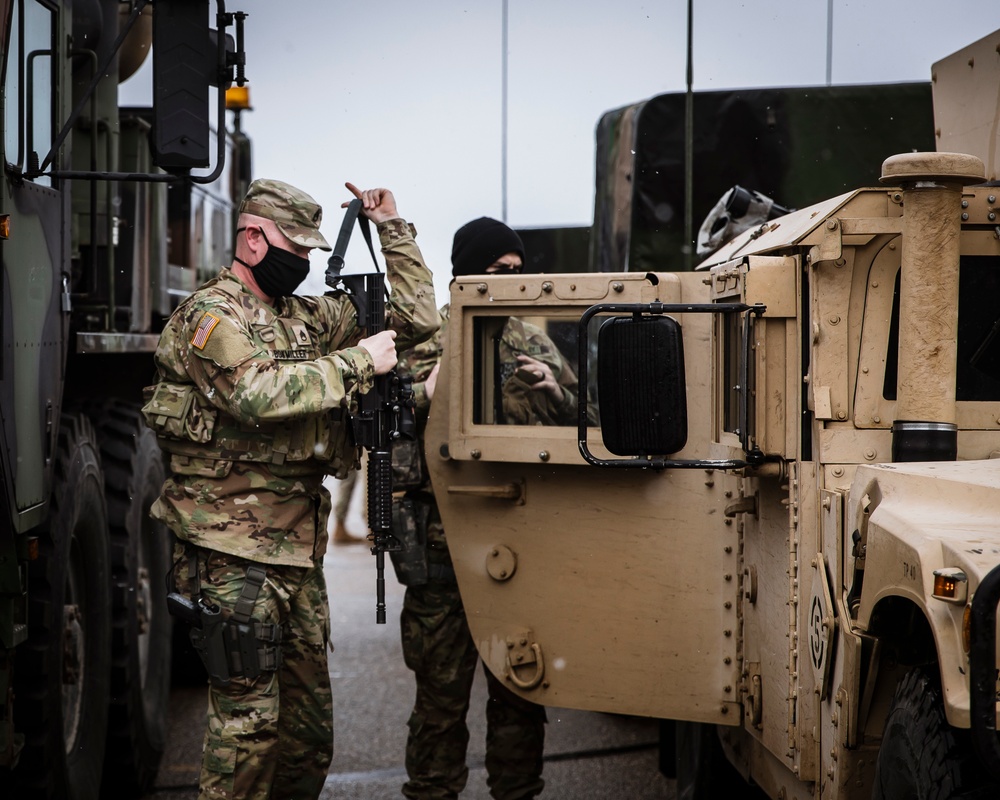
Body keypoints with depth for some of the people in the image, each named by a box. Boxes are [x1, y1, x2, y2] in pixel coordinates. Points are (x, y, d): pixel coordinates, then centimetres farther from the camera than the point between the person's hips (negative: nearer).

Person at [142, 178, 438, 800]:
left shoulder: (309, 317, 15)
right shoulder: (212, 316, -8)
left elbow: (415, 321, 16)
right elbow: (257, 394, -26)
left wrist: (393, 230, 9)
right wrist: (358, 362, -19)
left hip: (299, 550, 8)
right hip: (233, 554, -8)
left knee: (311, 721, 13)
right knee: (248, 716, -6)